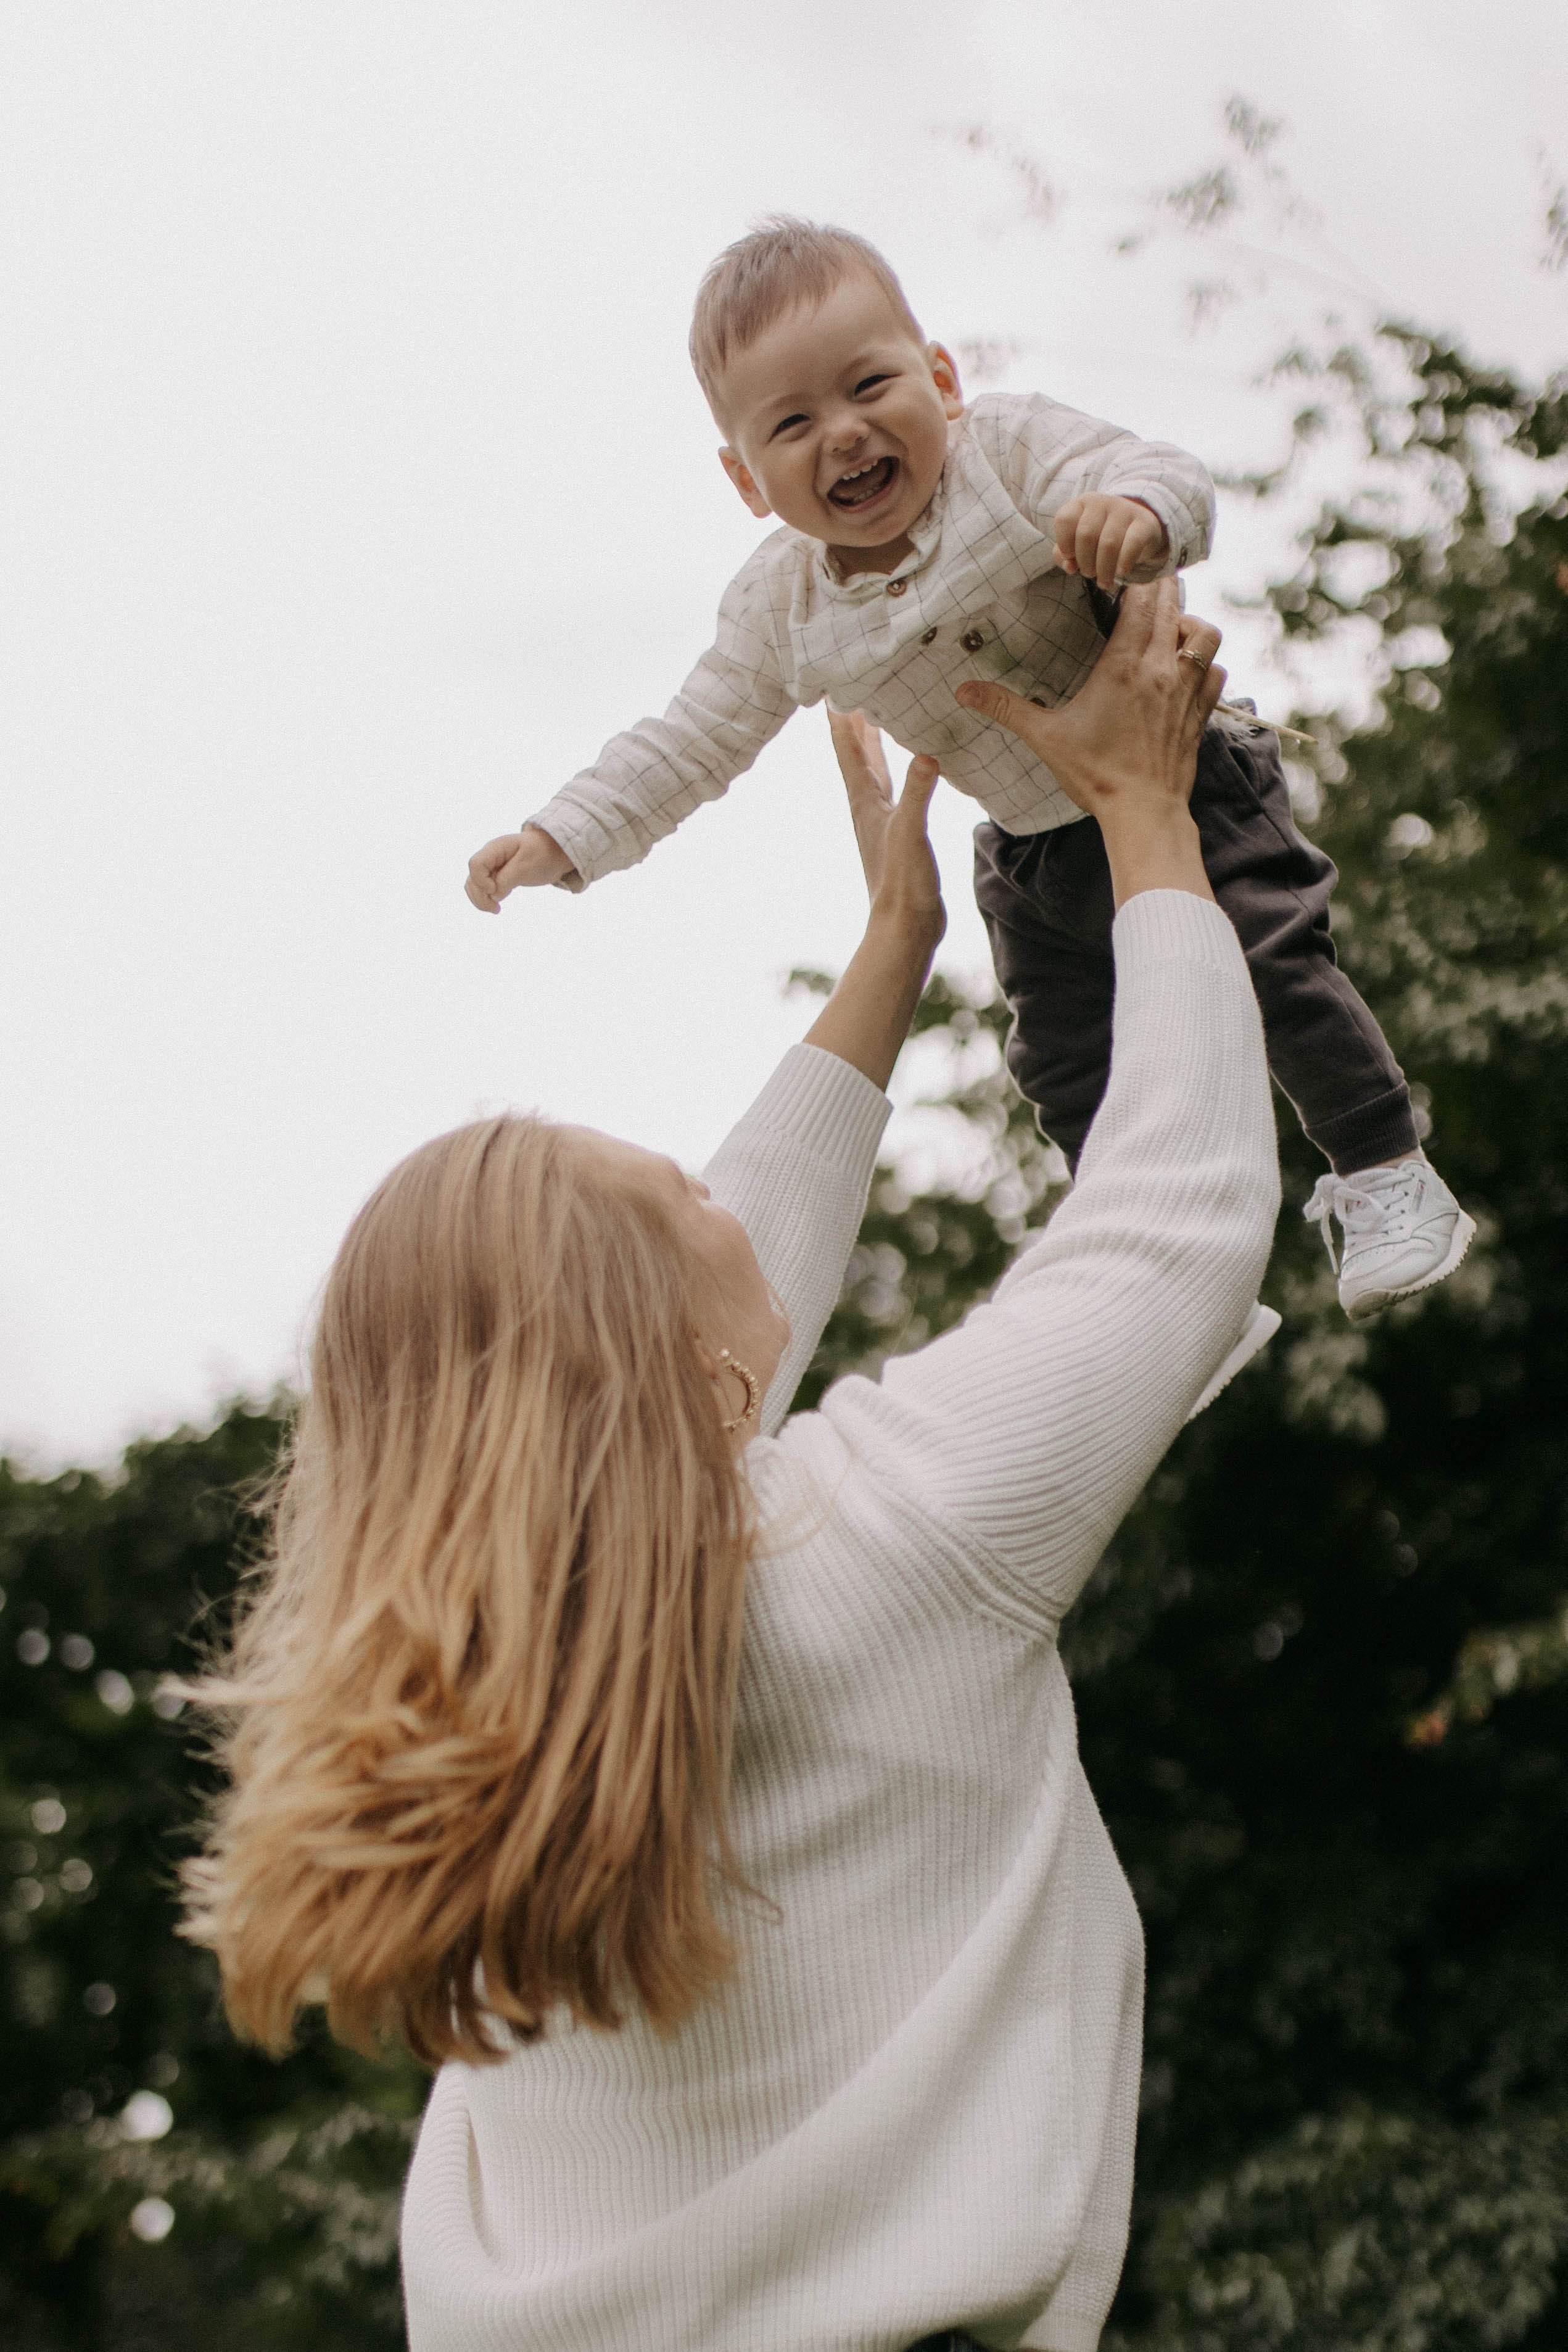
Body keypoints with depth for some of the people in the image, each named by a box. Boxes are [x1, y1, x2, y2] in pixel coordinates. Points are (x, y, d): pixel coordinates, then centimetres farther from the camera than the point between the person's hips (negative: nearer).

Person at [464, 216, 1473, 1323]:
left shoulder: (1011, 448, -24)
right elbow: (692, 743, -3)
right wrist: (558, 838, -11)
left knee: (1277, 966, -9)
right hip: (1037, 855, 4)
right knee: (1065, 1060, 8)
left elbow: (1164, 476, -36)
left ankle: (1385, 1174, 11)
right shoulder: (783, 611, -12)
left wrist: (1136, 512, -61)